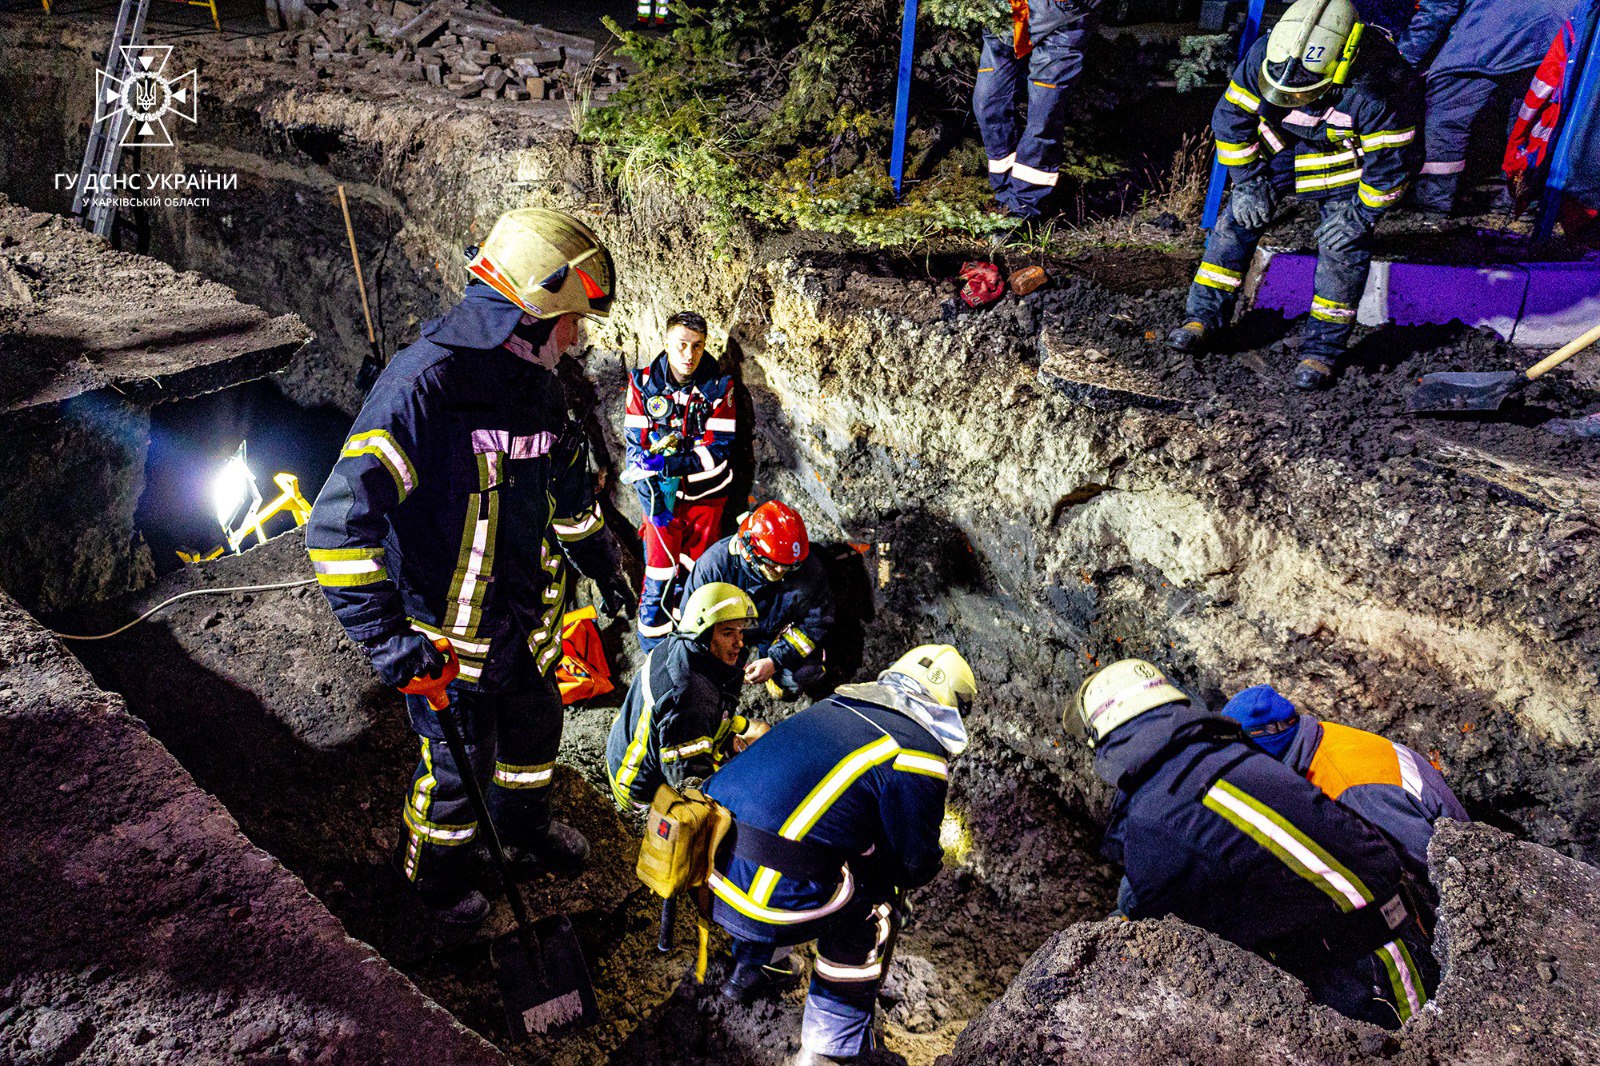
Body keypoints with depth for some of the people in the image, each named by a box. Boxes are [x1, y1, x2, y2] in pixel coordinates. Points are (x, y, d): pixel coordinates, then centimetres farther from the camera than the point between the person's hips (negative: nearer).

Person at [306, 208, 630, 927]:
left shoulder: (536, 386, -1)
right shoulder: (423, 385, -29)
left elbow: (569, 487, 17)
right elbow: (341, 523, -32)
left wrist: (602, 565, 25)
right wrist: (386, 637, -32)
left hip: (525, 617, 7)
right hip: (450, 636, -7)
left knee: (535, 727, 26)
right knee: (458, 766, 12)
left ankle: (526, 829, 55)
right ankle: (436, 875, 42)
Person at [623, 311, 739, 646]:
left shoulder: (719, 385, -9)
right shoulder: (643, 383, -7)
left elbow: (719, 448, -11)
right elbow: (636, 445, -4)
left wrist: (669, 464, -23)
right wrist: (651, 501, -12)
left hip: (705, 492, 0)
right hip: (661, 492, 0)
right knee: (661, 568, -3)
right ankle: (652, 650, 13)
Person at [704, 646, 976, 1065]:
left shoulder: (834, 705, 14)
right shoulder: (920, 755, -6)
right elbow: (915, 865, 2)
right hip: (773, 901, -7)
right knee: (872, 909, 16)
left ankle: (747, 970, 45)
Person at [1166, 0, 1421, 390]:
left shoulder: (1376, 89, -36)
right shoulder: (1264, 55, -27)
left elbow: (1390, 162, -22)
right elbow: (1231, 118, -11)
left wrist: (1360, 215, -17)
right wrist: (1248, 181, -10)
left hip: (1347, 158, -3)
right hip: (1282, 145, 4)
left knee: (1342, 244, -14)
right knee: (1238, 217, -6)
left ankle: (1322, 349, -5)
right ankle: (1204, 317, 3)